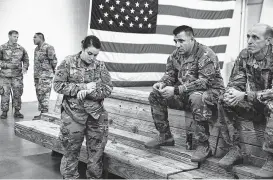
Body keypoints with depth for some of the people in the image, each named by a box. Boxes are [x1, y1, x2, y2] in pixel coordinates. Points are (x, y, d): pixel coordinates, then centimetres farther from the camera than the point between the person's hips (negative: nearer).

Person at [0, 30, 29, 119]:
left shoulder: (21, 48, 6)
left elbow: (26, 60, 13)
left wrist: (25, 68, -5)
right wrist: (8, 65, -15)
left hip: (17, 75, 2)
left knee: (17, 94, 3)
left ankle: (17, 112, 12)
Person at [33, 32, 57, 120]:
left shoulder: (48, 48, -12)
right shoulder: (36, 49, 15)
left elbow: (54, 61, -11)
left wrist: (52, 70, 1)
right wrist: (35, 76, 17)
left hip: (46, 75, -9)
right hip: (37, 76, 9)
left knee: (44, 95, -8)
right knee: (39, 95, 12)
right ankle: (41, 113, 20)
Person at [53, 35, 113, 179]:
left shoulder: (100, 66, 4)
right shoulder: (69, 62, -2)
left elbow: (108, 89, -2)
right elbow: (58, 85, -8)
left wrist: (88, 92, -18)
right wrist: (83, 87, -15)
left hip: (96, 115, 2)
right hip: (73, 114, -2)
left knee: (96, 152, 9)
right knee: (71, 151, 7)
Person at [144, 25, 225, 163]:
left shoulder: (205, 55, -18)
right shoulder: (176, 54, 6)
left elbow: (204, 82, -27)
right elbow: (170, 74, 13)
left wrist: (176, 90, -33)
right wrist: (162, 83, -13)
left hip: (210, 91, -7)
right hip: (185, 94, 8)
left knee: (197, 98, -42)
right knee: (155, 95, -4)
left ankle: (204, 146, -29)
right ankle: (165, 137, 4)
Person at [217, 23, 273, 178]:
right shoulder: (244, 55, -1)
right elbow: (235, 82, 2)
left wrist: (244, 95, -34)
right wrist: (231, 93, -23)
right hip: (254, 105, 6)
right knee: (224, 102, -16)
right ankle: (235, 150, -9)